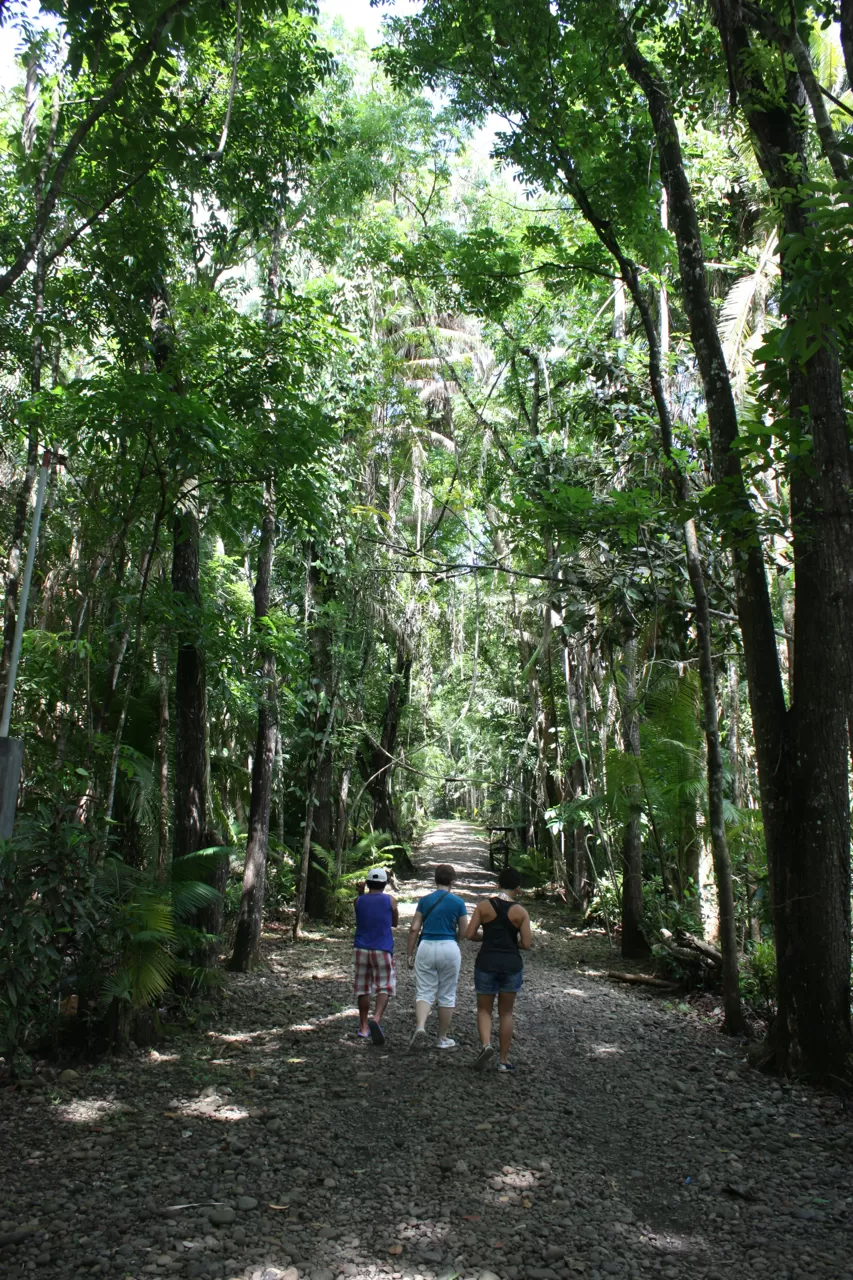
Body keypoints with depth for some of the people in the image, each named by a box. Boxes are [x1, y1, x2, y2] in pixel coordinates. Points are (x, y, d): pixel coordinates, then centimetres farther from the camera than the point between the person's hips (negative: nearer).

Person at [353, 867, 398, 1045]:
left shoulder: (359, 900, 1)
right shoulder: (390, 900, -3)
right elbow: (394, 922, 10)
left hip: (362, 949, 3)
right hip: (382, 950, -3)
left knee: (363, 988, 13)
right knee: (384, 987, 2)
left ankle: (363, 1027, 18)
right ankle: (376, 1019, -20)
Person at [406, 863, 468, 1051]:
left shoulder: (425, 900, 2)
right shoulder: (458, 902, -3)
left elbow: (414, 929, 0)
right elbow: (463, 932, 1)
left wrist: (410, 954, 8)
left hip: (426, 947, 1)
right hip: (449, 949, -1)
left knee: (424, 993, 6)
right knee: (446, 995, 11)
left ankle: (420, 1028, -18)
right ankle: (443, 1039, 19)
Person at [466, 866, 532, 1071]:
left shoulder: (484, 906, -4)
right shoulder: (521, 912, -4)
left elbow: (470, 934, -6)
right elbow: (526, 944, -7)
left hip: (487, 962, 0)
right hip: (511, 964, 0)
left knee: (484, 1009, 13)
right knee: (506, 1013, 14)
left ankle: (486, 1045, -13)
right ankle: (504, 1060, 17)